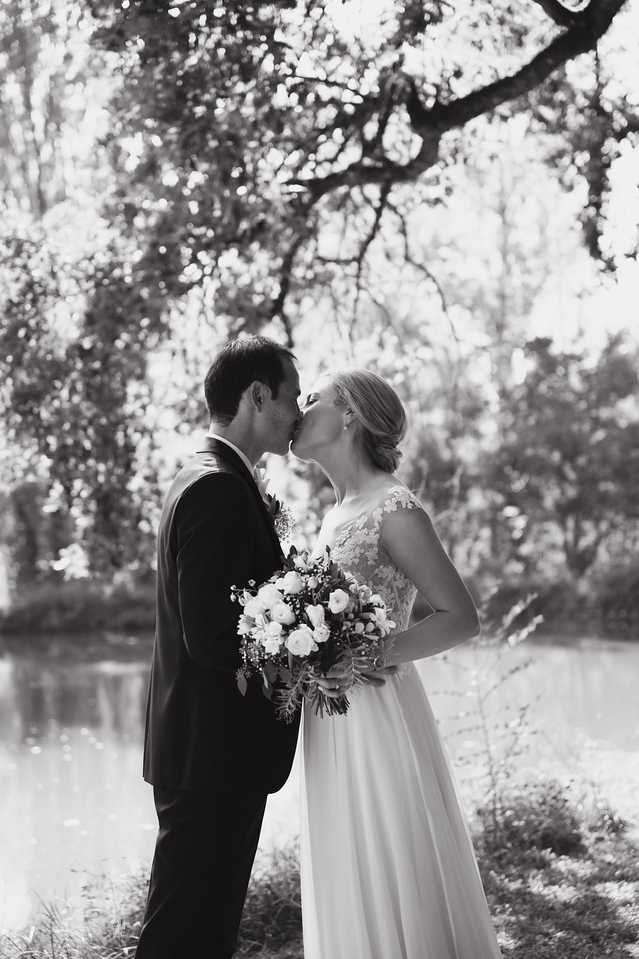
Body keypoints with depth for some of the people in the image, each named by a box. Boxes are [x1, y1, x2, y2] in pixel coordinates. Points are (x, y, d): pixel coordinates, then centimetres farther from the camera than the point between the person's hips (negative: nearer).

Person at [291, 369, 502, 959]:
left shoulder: (395, 510, -13)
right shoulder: (339, 514, 13)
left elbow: (460, 617, -15)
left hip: (377, 718, -8)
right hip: (333, 722, 8)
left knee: (393, 880, -1)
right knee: (349, 883, 14)